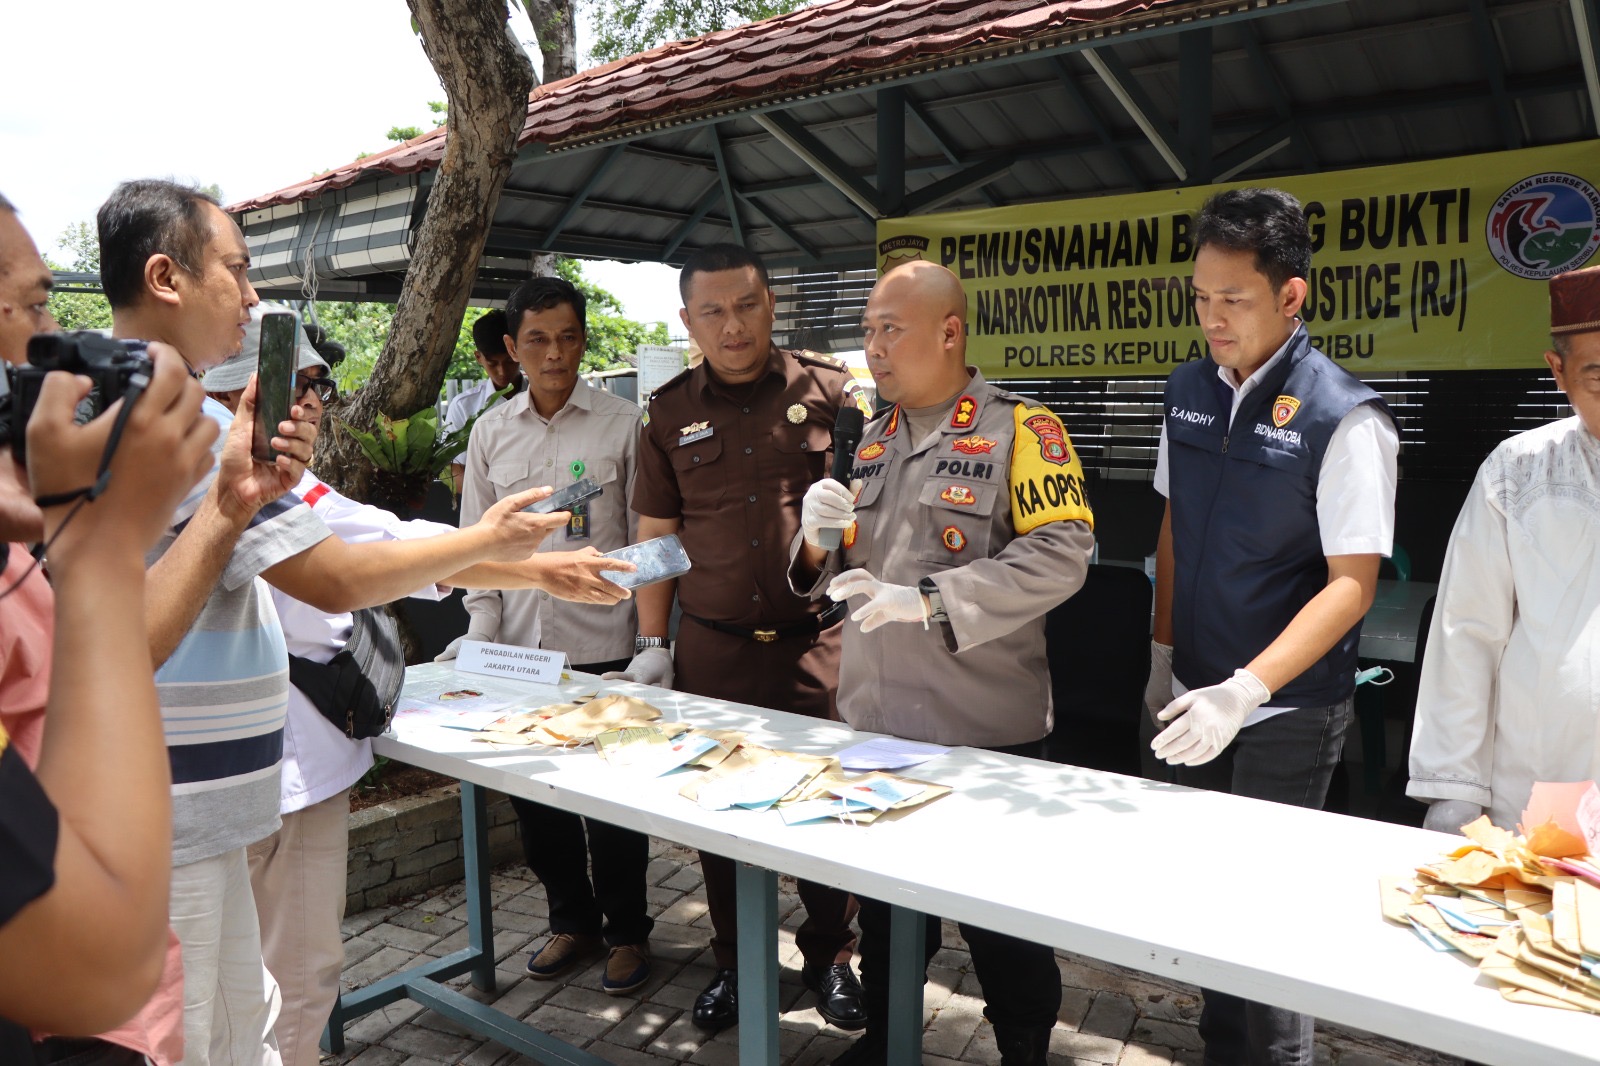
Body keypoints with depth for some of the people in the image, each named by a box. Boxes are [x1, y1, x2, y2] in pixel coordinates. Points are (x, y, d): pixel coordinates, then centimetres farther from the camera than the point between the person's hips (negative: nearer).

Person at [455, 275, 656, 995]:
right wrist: (482, 629, 5)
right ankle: (572, 920, 34)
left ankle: (626, 930, 26)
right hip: (518, 645, 4)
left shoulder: (622, 424, -3)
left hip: (603, 642, -4)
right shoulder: (491, 431, 8)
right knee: (533, 792, 13)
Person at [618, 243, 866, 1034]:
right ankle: (734, 962, 31)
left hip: (817, 640, -1)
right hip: (711, 648, 2)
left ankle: (829, 956, 29)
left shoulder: (829, 391, 1)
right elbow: (656, 537, 10)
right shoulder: (670, 413, 6)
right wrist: (652, 645, 7)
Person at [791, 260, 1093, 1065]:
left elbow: (1060, 557, -20)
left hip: (983, 728, -6)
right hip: (875, 720, 6)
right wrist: (818, 537, -7)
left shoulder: (1020, 429, -8)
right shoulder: (873, 438, 11)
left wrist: (924, 599, -25)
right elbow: (838, 574, 16)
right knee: (882, 898, 21)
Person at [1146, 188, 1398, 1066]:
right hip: (1201, 695, 6)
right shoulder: (1188, 393, 0)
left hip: (1287, 708, -6)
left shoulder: (1342, 418, -18)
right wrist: (1163, 654, 10)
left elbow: (1351, 584, -18)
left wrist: (1245, 692, -27)